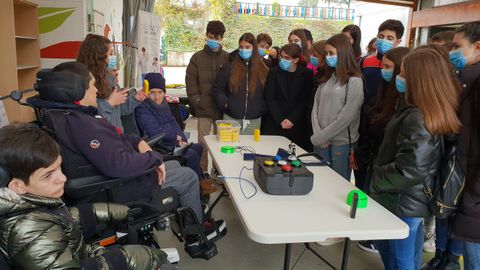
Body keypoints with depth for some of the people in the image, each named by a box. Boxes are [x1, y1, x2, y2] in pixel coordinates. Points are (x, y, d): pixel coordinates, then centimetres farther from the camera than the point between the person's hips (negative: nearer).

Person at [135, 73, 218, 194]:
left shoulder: (163, 103, 11)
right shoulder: (142, 109, -16)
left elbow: (173, 122, 11)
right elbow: (154, 132, -23)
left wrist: (183, 140, -6)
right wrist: (176, 137, -11)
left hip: (171, 143, 9)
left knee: (198, 147, 8)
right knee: (191, 154, -20)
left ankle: (200, 178, 19)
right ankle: (199, 184, 0)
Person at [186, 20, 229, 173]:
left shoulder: (227, 58, 3)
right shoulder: (198, 58, 5)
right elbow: (190, 81, 2)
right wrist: (196, 100, -6)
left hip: (222, 109, 0)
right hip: (203, 109, 0)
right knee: (203, 143, 3)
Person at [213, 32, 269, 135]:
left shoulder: (263, 70, 3)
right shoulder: (230, 68, 1)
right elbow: (217, 89, 6)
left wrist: (263, 109, -4)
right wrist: (224, 102, -7)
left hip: (254, 120, 1)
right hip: (231, 118, 0)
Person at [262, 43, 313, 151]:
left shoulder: (306, 74, 2)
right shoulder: (274, 72, 5)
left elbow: (305, 100, -2)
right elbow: (270, 99, -1)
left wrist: (292, 119, -11)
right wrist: (281, 120, -10)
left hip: (296, 125, -1)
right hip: (274, 124, 1)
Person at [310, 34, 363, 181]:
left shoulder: (354, 81, -9)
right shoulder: (327, 78, 11)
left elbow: (347, 116, -15)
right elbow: (316, 106, 6)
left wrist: (320, 136, -11)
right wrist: (318, 134, -8)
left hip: (342, 142, -5)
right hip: (321, 141, 5)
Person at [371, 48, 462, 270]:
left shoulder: (418, 118, -25)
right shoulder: (439, 113, 5)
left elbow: (410, 171, -29)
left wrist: (376, 180, -15)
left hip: (400, 205, -9)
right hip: (414, 204, 9)